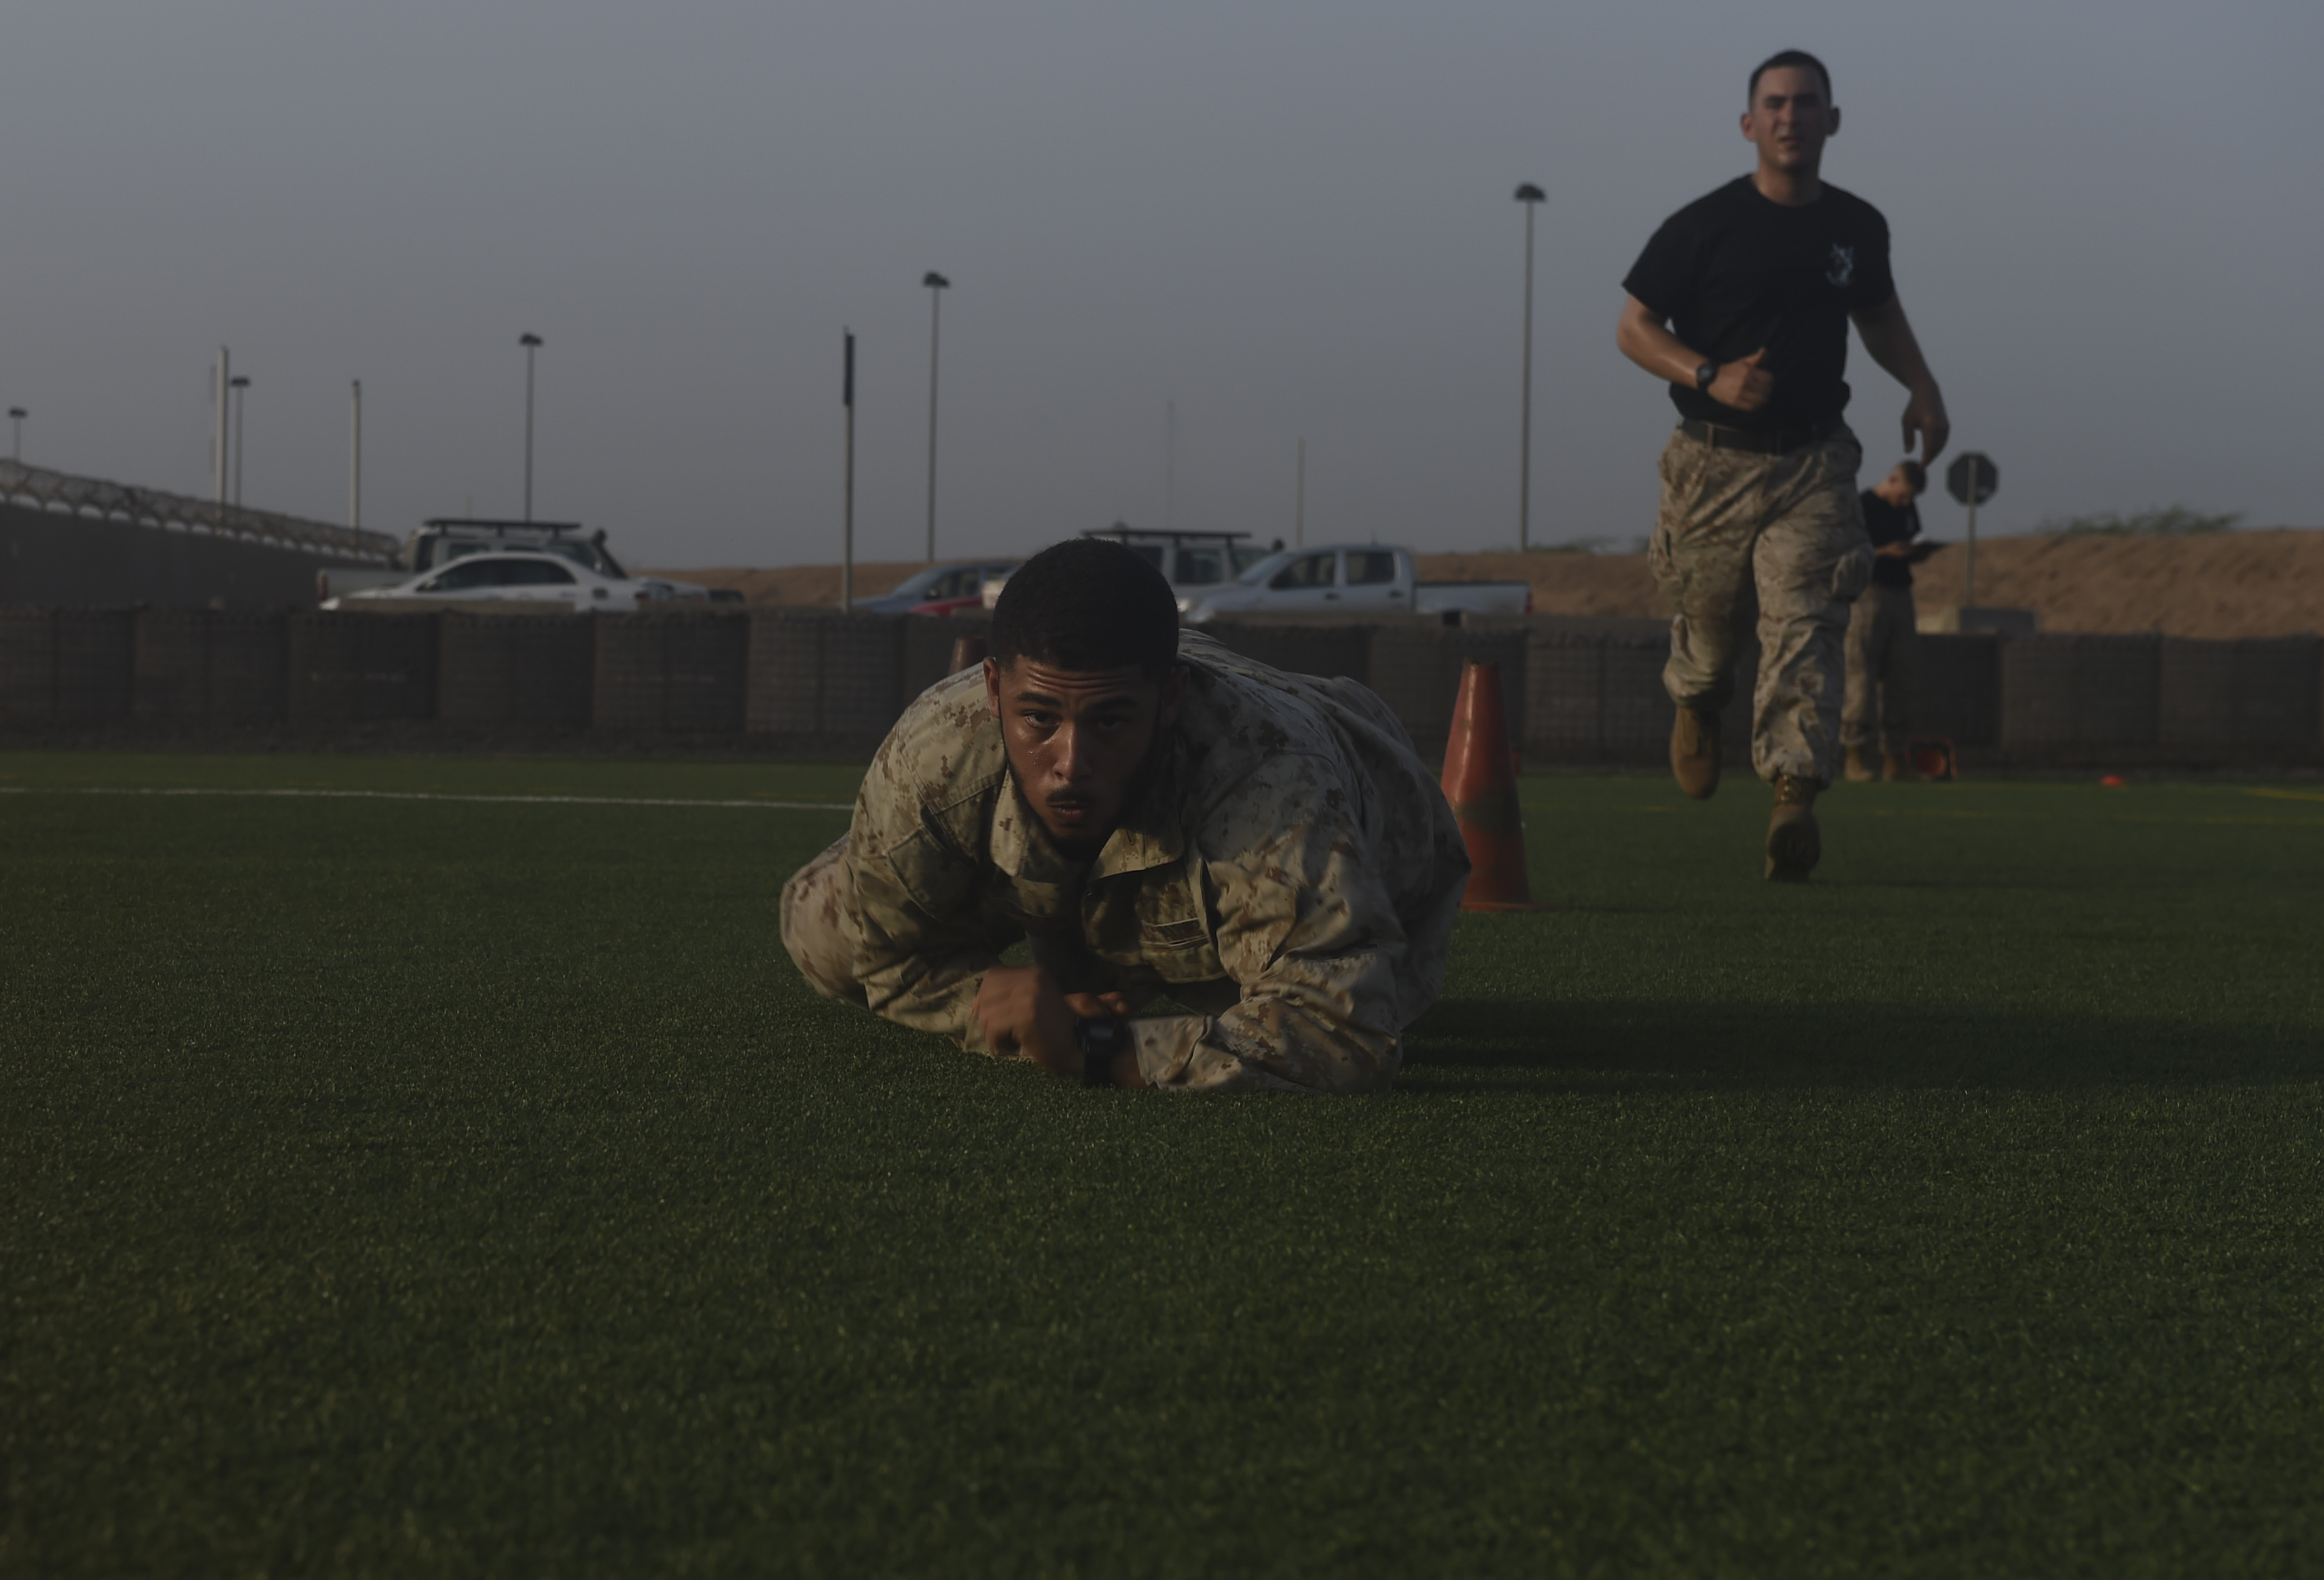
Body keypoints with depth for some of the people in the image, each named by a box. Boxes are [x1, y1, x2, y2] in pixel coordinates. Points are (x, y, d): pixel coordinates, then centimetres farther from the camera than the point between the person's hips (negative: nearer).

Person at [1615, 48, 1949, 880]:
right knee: (1708, 616, 11)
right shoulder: (1704, 226, -7)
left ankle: (1794, 800, -23)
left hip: (1814, 461, 1)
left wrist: (1921, 388, 8)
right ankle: (1696, 704, 48)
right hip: (1715, 460, -1)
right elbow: (1635, 329, -3)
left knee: (1805, 626, -14)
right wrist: (1711, 377, -20)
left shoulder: (1858, 228, 6)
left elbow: (1879, 313, 25)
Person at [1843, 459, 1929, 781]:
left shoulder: (1909, 510, 16)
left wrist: (1915, 551, 1)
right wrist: (1885, 552, -18)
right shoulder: (1862, 507, -4)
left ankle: (1894, 757, 8)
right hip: (1870, 594, -7)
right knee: (1862, 674, -10)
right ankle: (1856, 754, -9)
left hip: (1901, 595, 7)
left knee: (1900, 677, 5)